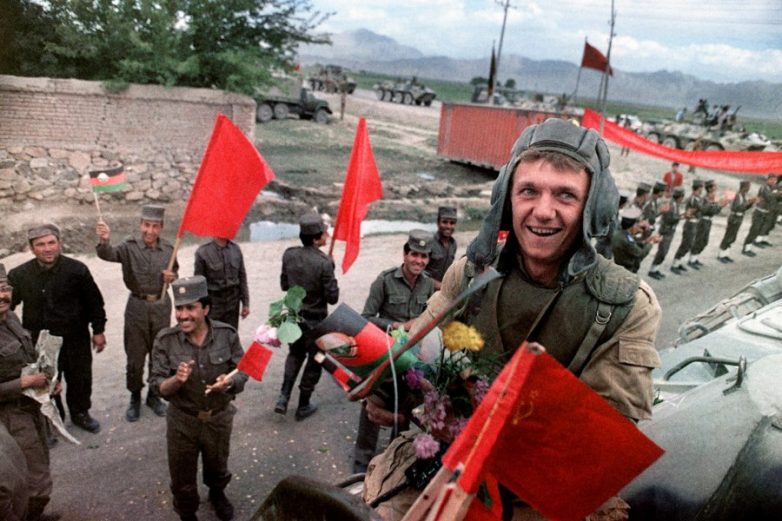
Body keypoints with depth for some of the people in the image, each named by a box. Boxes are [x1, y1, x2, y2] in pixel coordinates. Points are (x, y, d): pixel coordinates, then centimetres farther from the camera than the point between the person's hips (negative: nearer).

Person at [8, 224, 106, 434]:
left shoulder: (77, 270, -12)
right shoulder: (19, 275, -9)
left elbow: (94, 302, -2)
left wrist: (98, 330, 1)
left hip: (75, 339, 0)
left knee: (80, 379, 16)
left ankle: (80, 413, 42)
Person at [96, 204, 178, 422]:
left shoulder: (168, 248, -1)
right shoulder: (130, 246, -11)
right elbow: (108, 254, -30)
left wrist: (172, 276, -10)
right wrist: (104, 241, -51)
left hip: (161, 306, 3)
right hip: (137, 306, -2)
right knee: (135, 357, 8)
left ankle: (154, 395, 33)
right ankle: (135, 398, 28)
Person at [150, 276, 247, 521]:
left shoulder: (227, 334, -17)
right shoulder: (165, 340, -18)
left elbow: (242, 371, -9)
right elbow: (158, 387, -15)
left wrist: (229, 381, -31)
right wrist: (176, 380, -37)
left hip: (219, 418, 1)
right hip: (182, 421, -1)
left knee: (217, 466, 28)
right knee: (182, 478, 19)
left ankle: (217, 494, 61)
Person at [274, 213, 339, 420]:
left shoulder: (289, 255, -7)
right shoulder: (323, 262, -25)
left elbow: (284, 285, 4)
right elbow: (332, 297, -17)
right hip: (315, 320, -5)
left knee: (295, 353, 27)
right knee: (314, 360, 14)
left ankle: (283, 397, 16)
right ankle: (303, 406, 26)